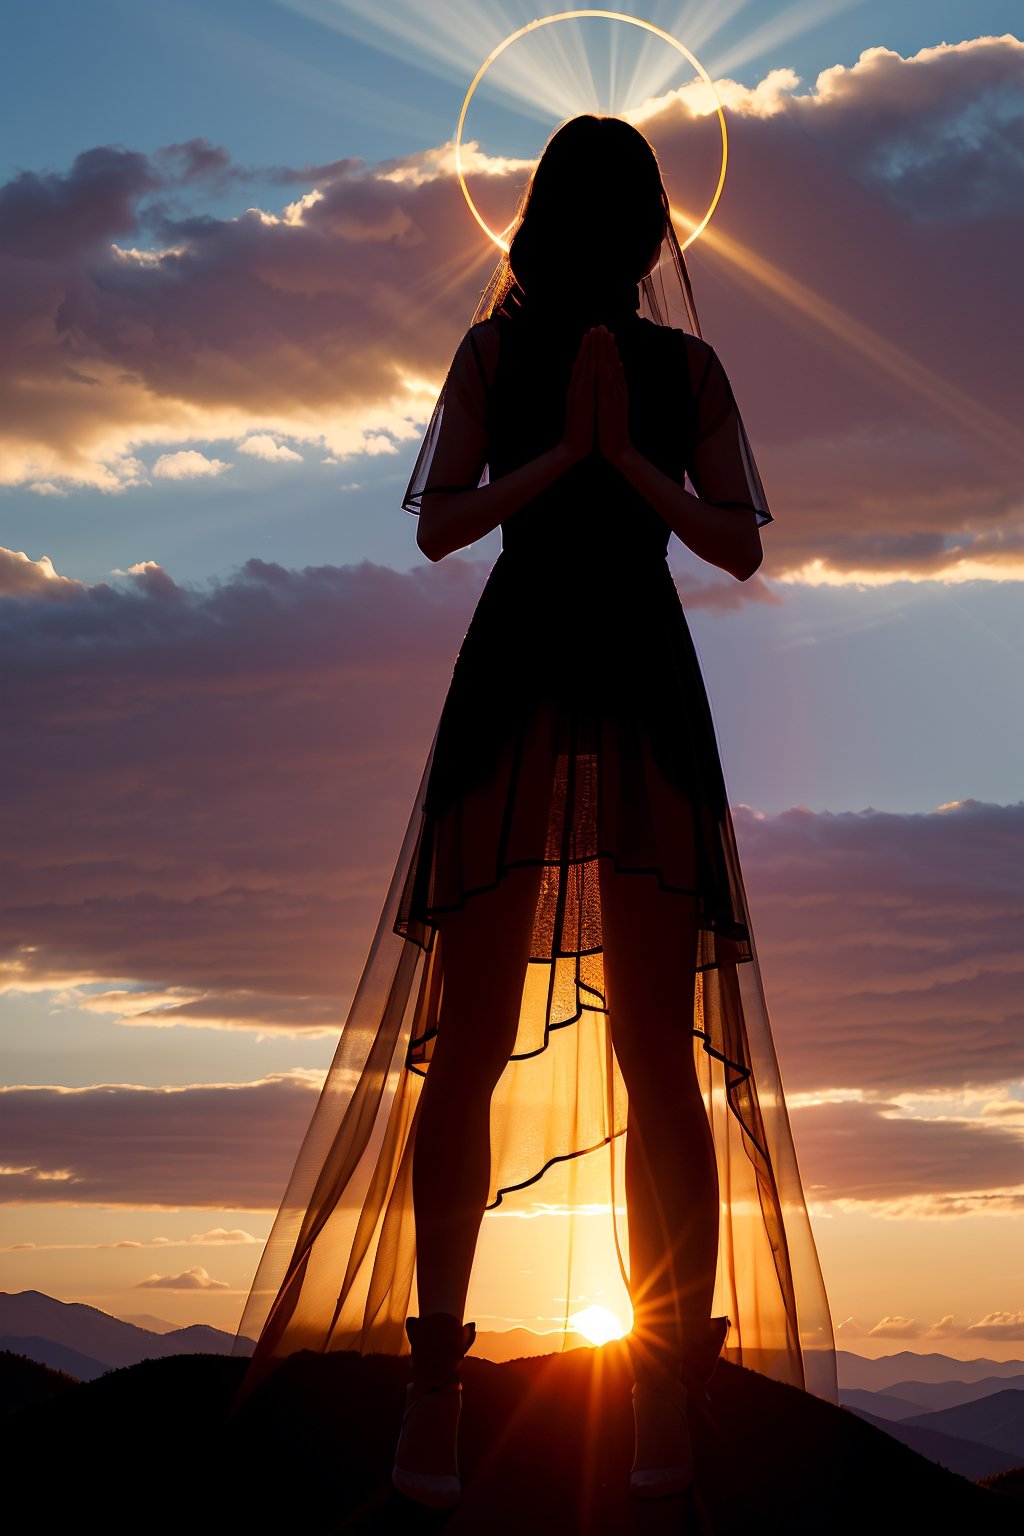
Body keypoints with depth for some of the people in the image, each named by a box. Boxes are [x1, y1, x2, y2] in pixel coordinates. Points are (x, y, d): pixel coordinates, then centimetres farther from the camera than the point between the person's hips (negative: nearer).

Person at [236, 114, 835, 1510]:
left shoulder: (688, 368, 14)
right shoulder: (495, 350, 12)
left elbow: (742, 548, 5)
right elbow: (438, 527, 1)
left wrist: (631, 461, -6)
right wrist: (565, 448, -8)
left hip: (646, 689, 0)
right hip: (514, 685, 0)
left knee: (658, 1051, -2)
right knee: (467, 1039, -2)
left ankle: (672, 1384, 3)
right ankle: (435, 1375, 5)